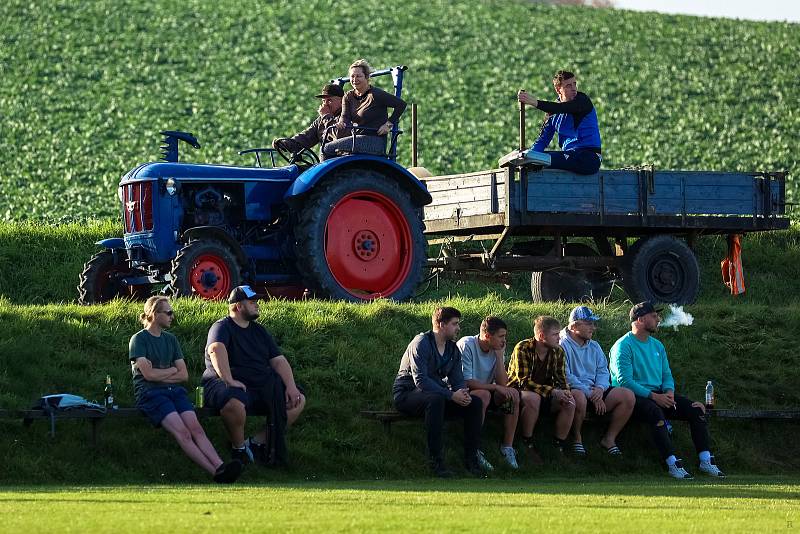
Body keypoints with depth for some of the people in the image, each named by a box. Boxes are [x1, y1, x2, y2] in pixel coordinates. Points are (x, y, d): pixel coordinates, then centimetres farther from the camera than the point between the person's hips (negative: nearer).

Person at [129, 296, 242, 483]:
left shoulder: (171, 340, 21)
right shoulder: (139, 339, 4)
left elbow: (184, 375, 14)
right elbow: (148, 373, -8)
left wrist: (160, 375, 0)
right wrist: (172, 370, 5)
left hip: (174, 390, 5)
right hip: (150, 393, -5)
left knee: (195, 427, -23)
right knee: (181, 431, -28)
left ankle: (220, 466, -44)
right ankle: (216, 472, -42)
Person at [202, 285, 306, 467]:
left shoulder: (259, 331, 20)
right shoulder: (222, 327, -3)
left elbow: (279, 361, 14)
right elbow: (216, 349, -25)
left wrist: (291, 386, -3)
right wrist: (229, 380, -38)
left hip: (262, 387, 8)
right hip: (233, 386, -8)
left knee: (298, 401, -7)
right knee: (234, 403, -41)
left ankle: (257, 442, -6)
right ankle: (239, 448, -13)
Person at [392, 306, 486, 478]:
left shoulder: (453, 349, 10)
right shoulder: (421, 343, -16)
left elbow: (457, 380, 8)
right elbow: (421, 380, -25)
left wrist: (463, 393, -18)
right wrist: (451, 395, -31)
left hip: (436, 393, 8)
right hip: (406, 394, -8)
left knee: (475, 402, -10)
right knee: (435, 399, -40)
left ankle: (471, 457, -6)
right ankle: (435, 460, -37)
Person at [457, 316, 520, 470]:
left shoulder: (497, 349, 1)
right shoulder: (466, 345, -19)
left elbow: (503, 383, -7)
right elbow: (466, 381, -24)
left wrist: (499, 356, -13)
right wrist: (495, 387, -24)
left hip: (486, 391, 7)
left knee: (513, 394, -15)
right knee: (483, 395, -36)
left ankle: (507, 446, -10)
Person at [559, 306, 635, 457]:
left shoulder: (594, 346, 19)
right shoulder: (562, 345, -6)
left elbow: (603, 370, 13)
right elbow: (566, 377, -16)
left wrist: (600, 388, -11)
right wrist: (590, 394, -18)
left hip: (594, 392, 7)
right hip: (572, 390, -7)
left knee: (628, 396, -12)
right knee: (579, 397, -43)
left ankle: (609, 438, -3)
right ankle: (577, 438, -17)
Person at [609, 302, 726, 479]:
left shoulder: (657, 346, 19)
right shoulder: (623, 346, -7)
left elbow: (667, 375, 19)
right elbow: (625, 381, -16)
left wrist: (669, 392, -5)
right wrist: (654, 397, -22)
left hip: (658, 395, 8)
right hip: (634, 397, -8)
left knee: (696, 409, -10)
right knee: (655, 411, -39)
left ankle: (706, 460, -12)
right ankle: (673, 464, -40)